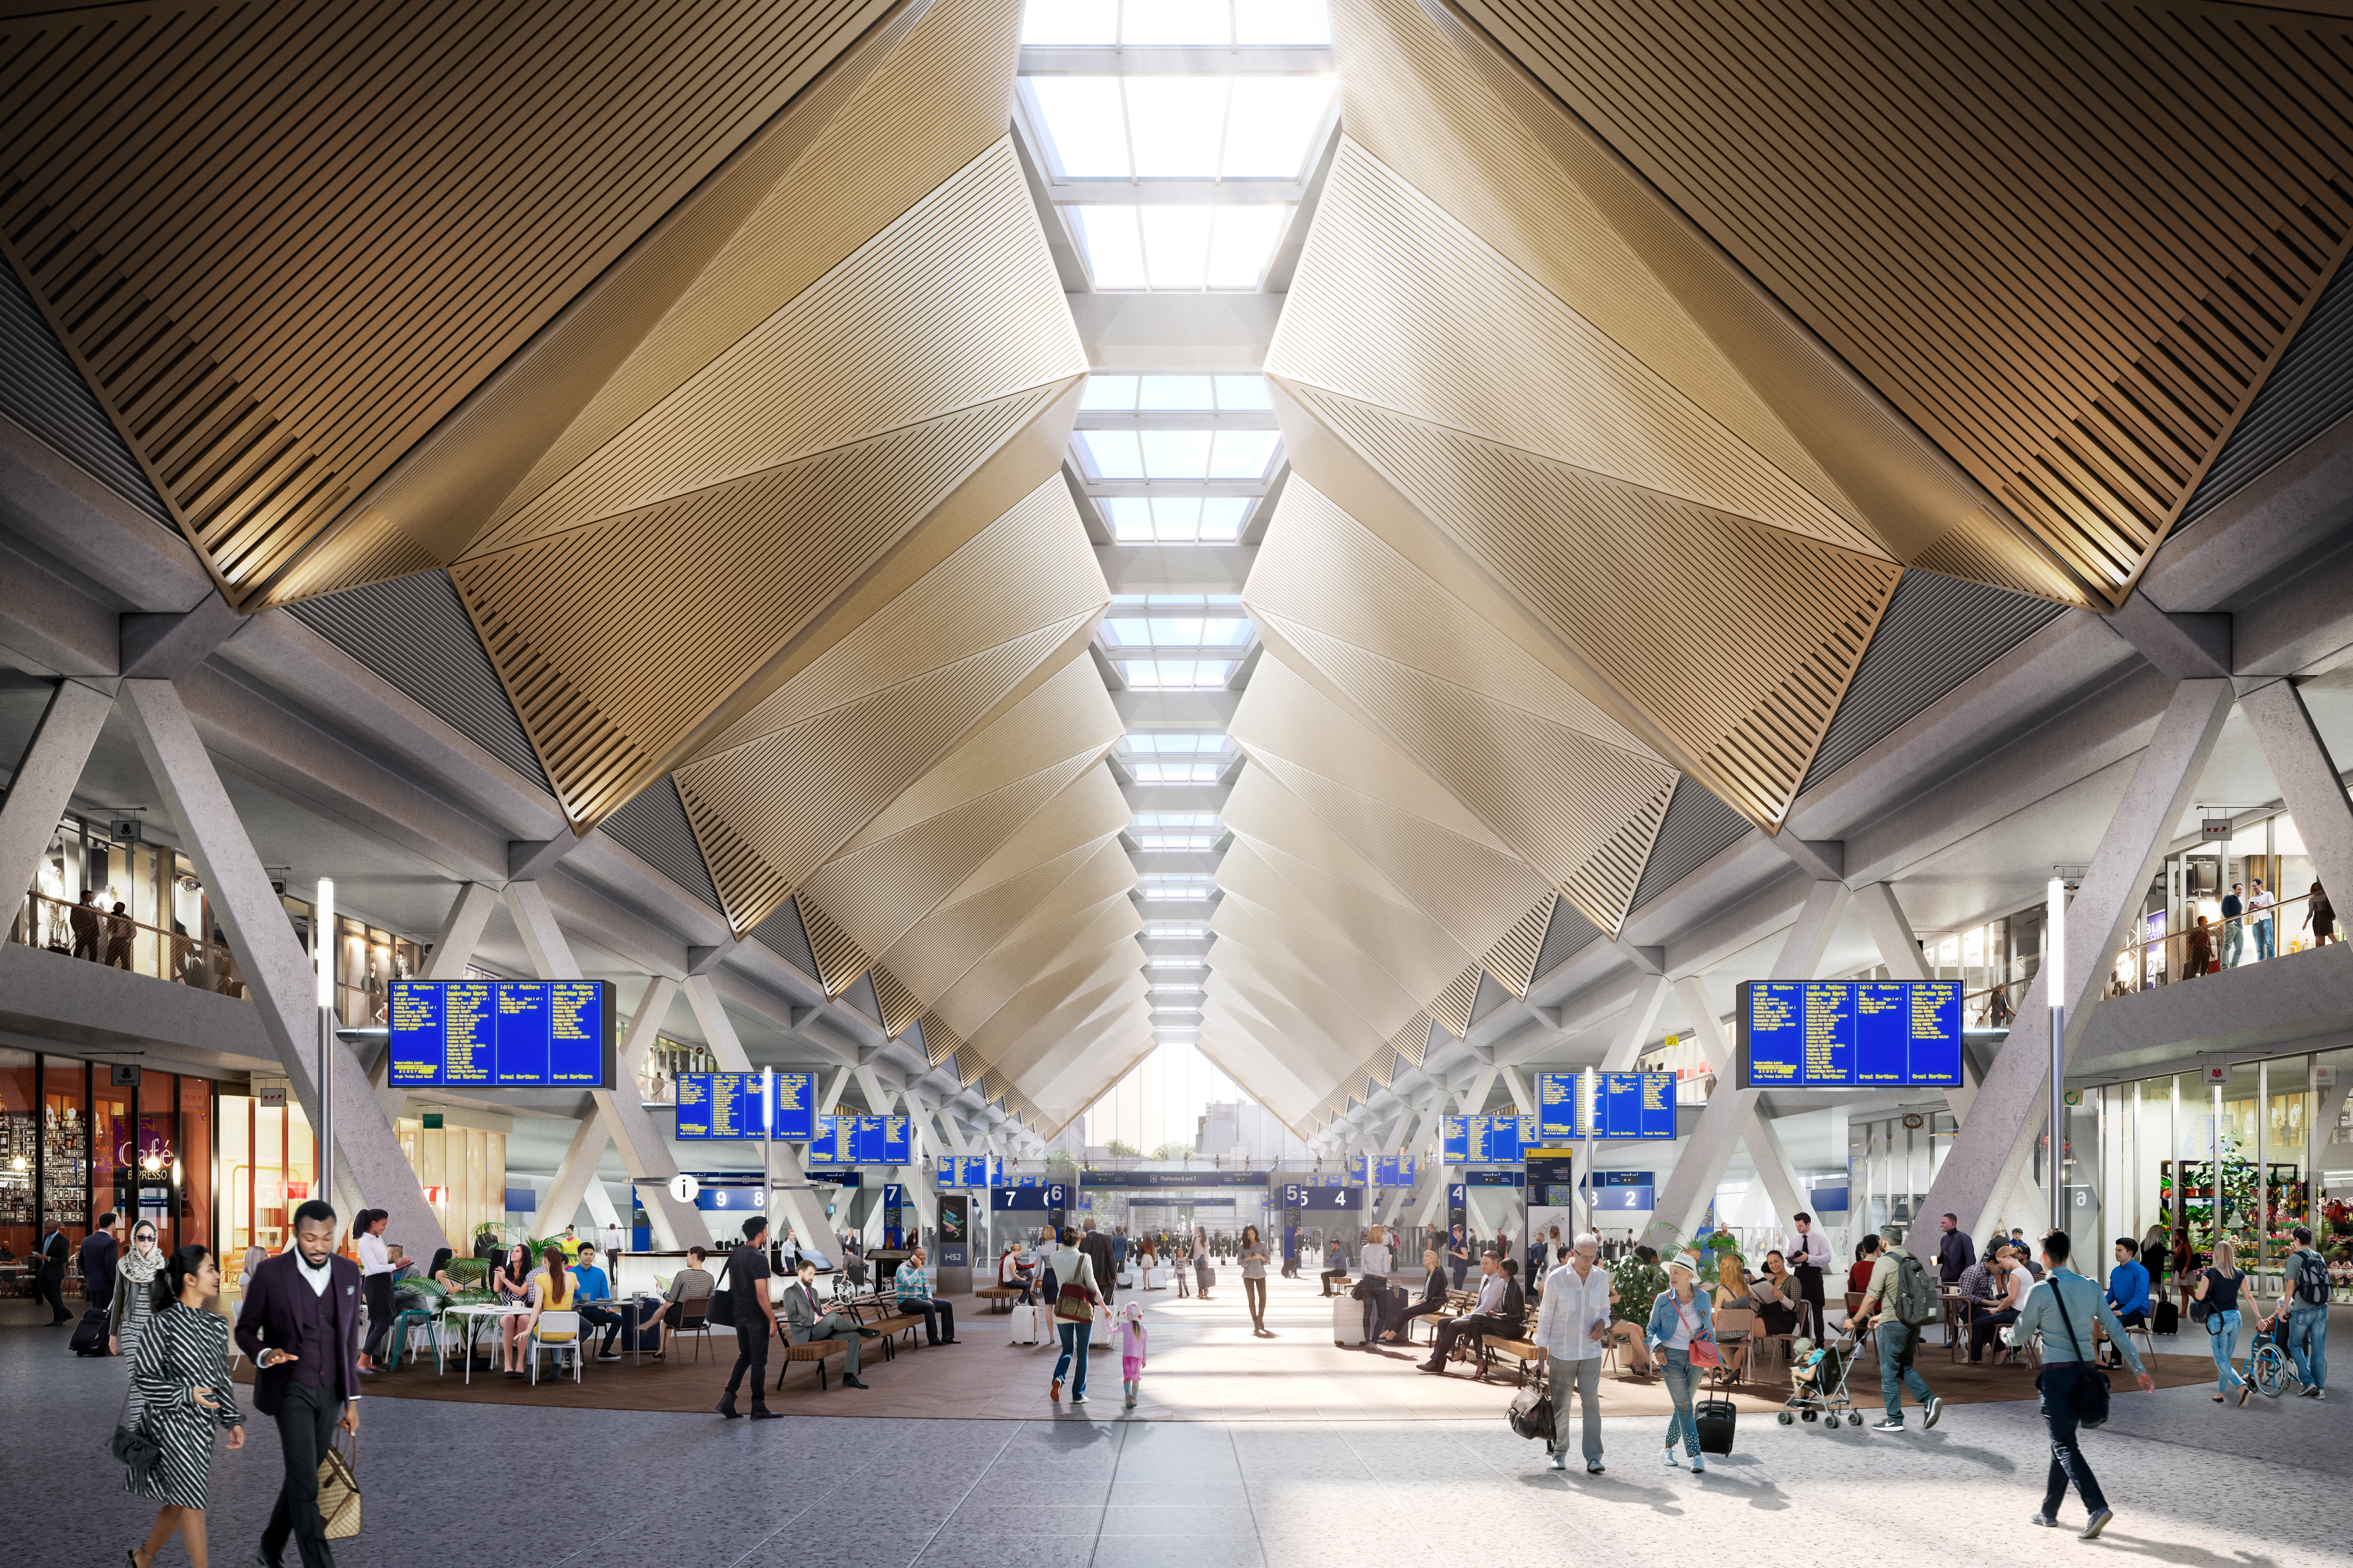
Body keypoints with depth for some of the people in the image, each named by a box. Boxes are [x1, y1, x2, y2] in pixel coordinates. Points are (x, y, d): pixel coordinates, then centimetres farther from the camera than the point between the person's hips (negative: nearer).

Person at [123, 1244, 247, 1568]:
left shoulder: (216, 1325, 9)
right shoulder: (164, 1323, -12)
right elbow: (143, 1377, -11)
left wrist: (233, 1420, 8)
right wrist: (187, 1394, -19)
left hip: (201, 1425, 7)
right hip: (171, 1422, -7)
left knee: (180, 1502, 14)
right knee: (193, 1500, -5)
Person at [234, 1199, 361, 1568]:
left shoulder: (348, 1272, 0)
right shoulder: (270, 1274, -13)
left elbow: (349, 1339, 8)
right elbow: (245, 1331, -2)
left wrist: (352, 1399, 9)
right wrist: (265, 1355, -24)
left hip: (330, 1392, 5)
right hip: (291, 1389, -5)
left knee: (300, 1478, 15)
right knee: (306, 1485, -12)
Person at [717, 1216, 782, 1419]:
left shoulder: (735, 1255, 8)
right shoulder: (758, 1258, -19)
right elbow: (761, 1294, -22)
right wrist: (772, 1320, -16)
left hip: (739, 1315, 8)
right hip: (757, 1317, -8)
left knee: (744, 1357, 17)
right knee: (759, 1361, 1)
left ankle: (728, 1400, 6)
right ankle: (759, 1408, 8)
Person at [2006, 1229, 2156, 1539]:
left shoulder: (2041, 1292, -9)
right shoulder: (2091, 1288, 7)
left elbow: (2020, 1336, 0)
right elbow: (2116, 1330, 5)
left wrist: (2007, 1334, 24)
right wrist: (2138, 1368, 7)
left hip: (2056, 1374, -6)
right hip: (2085, 1373, 6)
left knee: (2065, 1446, -7)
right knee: (2063, 1441, 17)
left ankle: (2097, 1507, -24)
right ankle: (2049, 1511, 24)